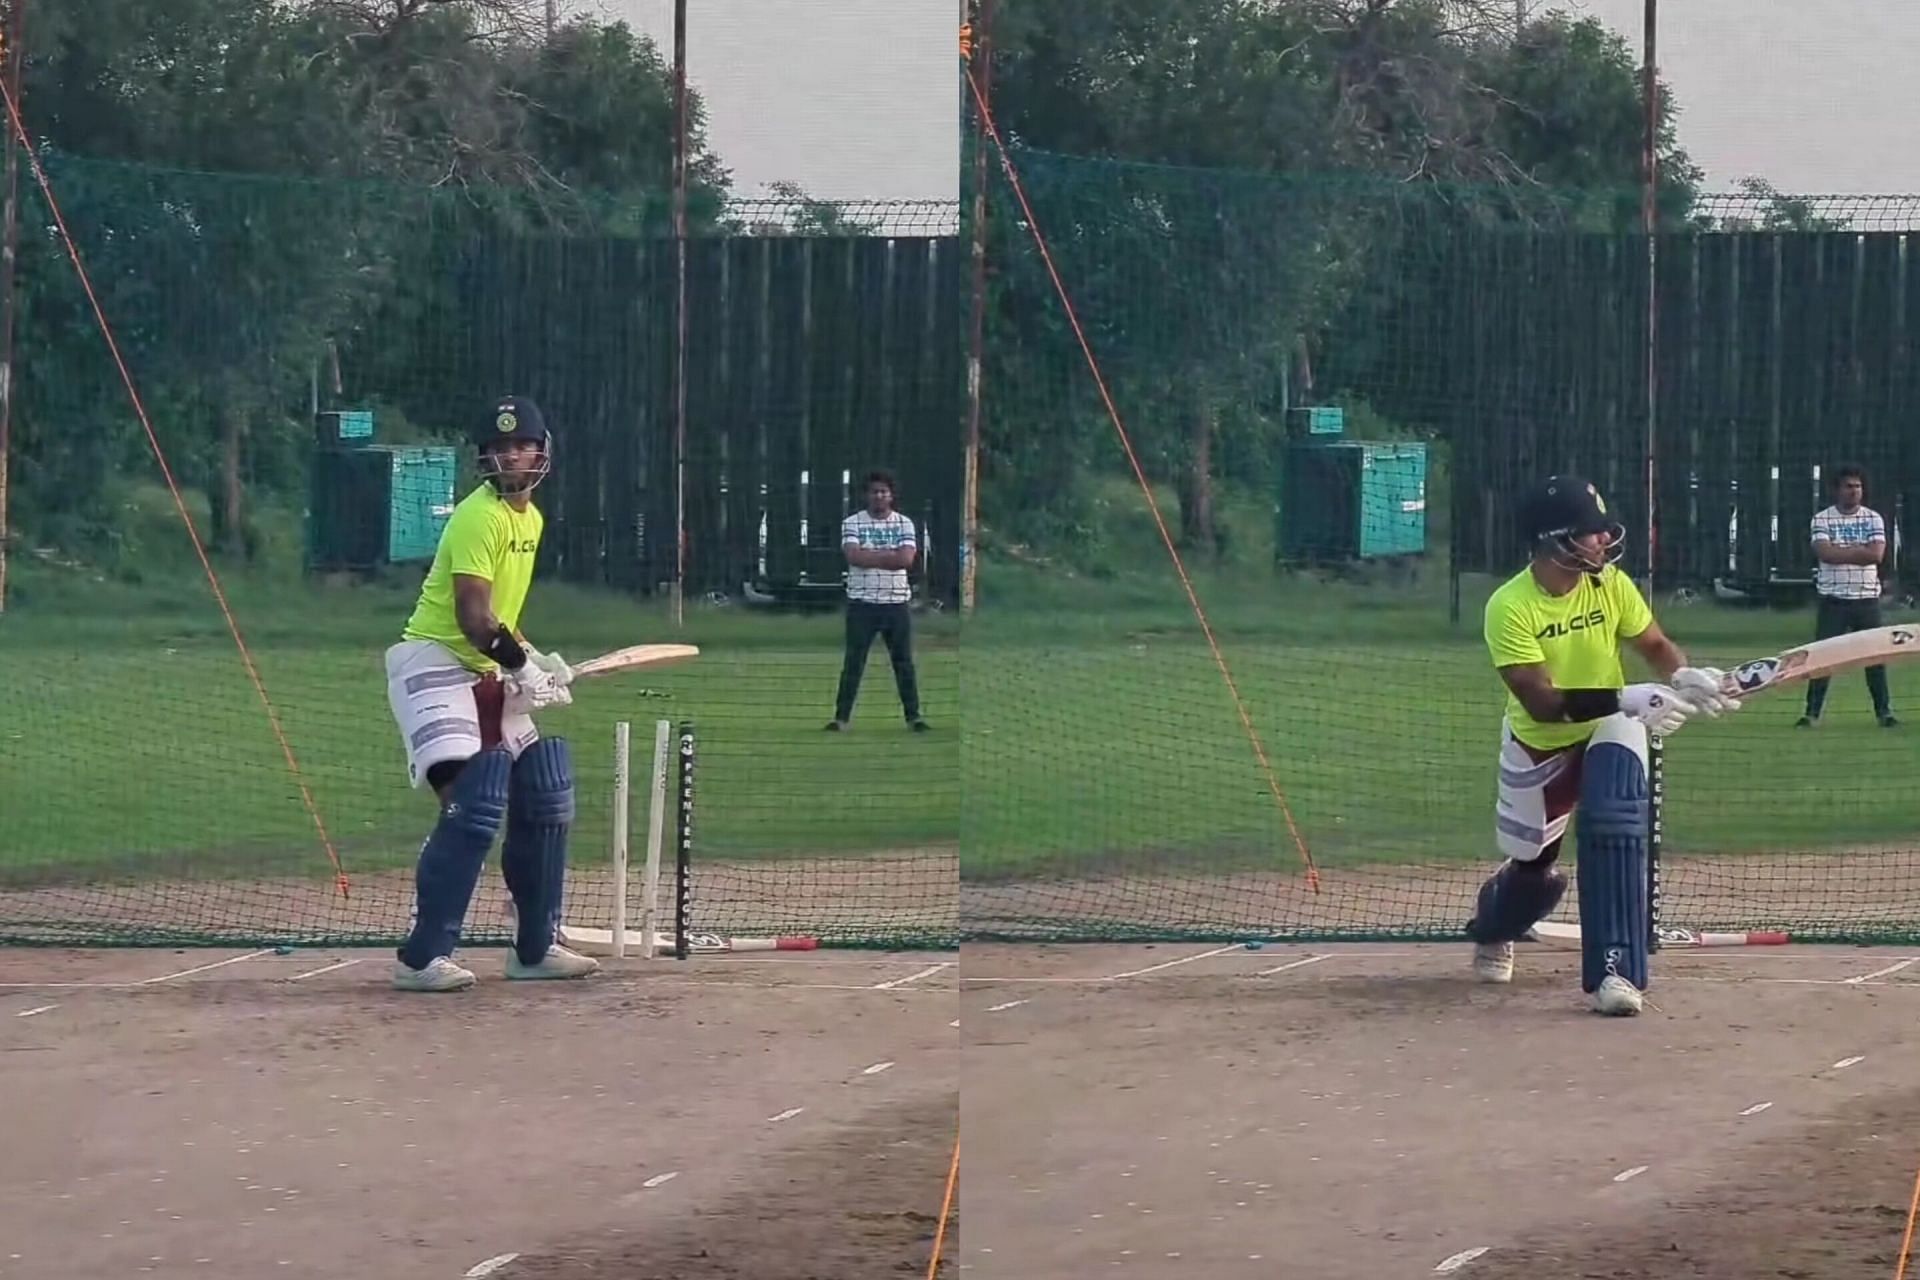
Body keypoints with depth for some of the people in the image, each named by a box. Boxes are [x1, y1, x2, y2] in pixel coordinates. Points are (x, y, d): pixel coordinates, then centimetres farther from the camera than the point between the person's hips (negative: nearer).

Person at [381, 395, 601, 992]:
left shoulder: (531, 518, 13)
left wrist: (530, 660, 10)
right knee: (475, 805, -23)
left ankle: (535, 948, 20)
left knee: (544, 798, 10)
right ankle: (422, 957, -23)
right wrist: (522, 661, -28)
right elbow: (472, 614, -25)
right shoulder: (481, 515, -17)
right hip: (433, 664, -10)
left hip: (484, 673, 10)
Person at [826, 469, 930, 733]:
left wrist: (870, 556, -12)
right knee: (854, 662, 0)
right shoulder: (852, 523, 0)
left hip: (897, 602, 2)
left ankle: (913, 716, 11)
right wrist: (890, 554, -12)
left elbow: (907, 559, -10)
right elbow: (854, 557, -17)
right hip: (862, 603, -2)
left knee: (904, 662, 6)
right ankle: (841, 717, 3)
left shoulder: (904, 524, 5)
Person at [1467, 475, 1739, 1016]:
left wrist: (1683, 678, -24)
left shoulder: (1610, 584, -14)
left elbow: (1655, 646, 0)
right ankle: (1492, 930, 50)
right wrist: (1627, 698, -43)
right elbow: (1541, 702, -32)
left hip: (1609, 729, 1)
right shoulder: (1510, 608, -26)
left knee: (1612, 825, -28)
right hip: (1539, 746, -1)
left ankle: (1615, 968, -28)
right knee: (1533, 869, 12)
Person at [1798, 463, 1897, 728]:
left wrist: (1841, 552, -11)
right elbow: (1824, 553, -17)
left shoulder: (1873, 519, 6)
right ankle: (1812, 713, -1)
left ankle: (1884, 711, 11)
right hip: (1833, 600, -2)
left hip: (1867, 599, 2)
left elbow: (1877, 554, -10)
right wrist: (1859, 550, -12)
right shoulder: (1822, 520, 1)